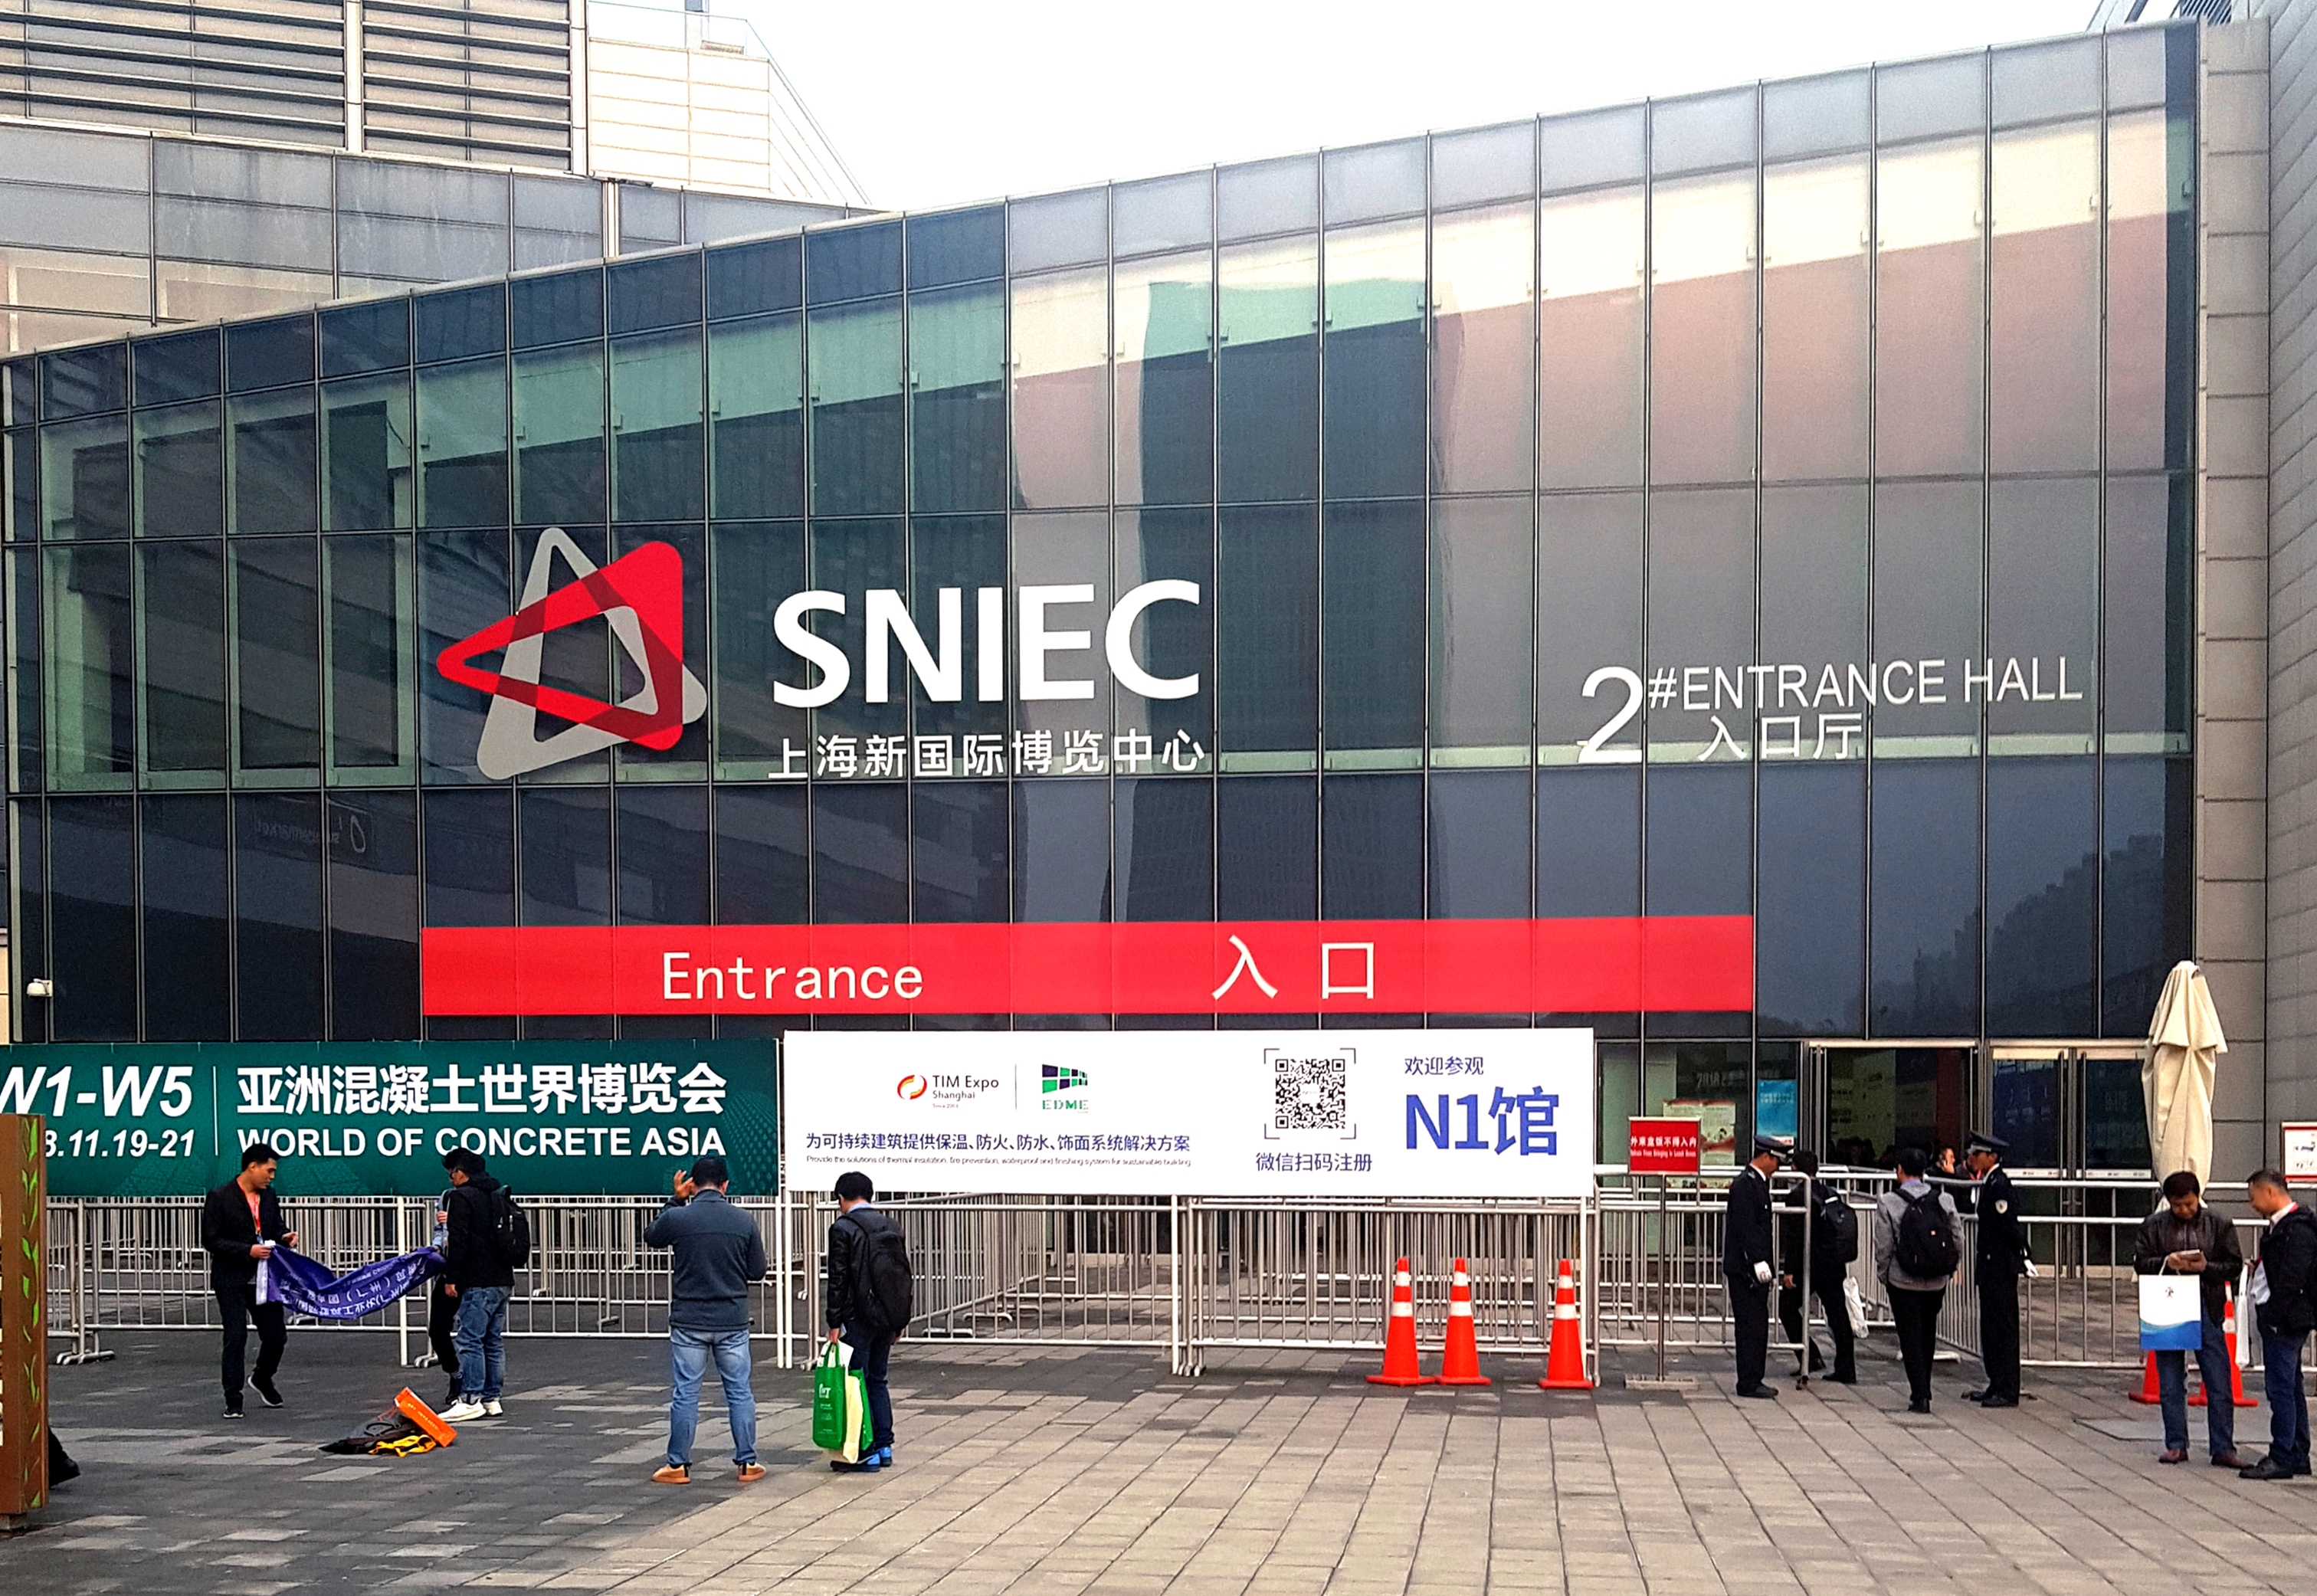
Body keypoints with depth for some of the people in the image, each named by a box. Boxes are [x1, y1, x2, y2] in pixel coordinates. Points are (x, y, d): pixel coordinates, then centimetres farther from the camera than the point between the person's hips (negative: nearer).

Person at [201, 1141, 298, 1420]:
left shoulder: (269, 1196, 9)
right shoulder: (220, 1198, -9)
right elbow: (211, 1241, -12)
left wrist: (285, 1235, -2)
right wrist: (247, 1251, -20)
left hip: (264, 1279, 5)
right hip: (232, 1282, -5)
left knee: (276, 1336, 5)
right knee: (235, 1340, -6)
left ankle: (262, 1379, 34)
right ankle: (233, 1400, 5)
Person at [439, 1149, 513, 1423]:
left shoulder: (461, 1197, -8)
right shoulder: (499, 1195, 17)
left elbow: (458, 1240, -14)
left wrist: (451, 1277, -10)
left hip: (477, 1283, -9)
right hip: (503, 1280, 9)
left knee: (471, 1341, -6)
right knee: (495, 1341, 11)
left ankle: (471, 1400, -8)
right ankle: (492, 1399, 13)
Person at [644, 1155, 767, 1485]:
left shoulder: (677, 1218, -9)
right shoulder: (744, 1222, -5)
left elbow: (651, 1238, 14)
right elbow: (757, 1271, 4)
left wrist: (676, 1200, 15)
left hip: (688, 1321, -1)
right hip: (732, 1321, 1)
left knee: (686, 1394, 6)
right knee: (740, 1392, 9)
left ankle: (678, 1465, 11)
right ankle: (747, 1462, 12)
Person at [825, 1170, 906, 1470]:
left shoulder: (842, 1229, -9)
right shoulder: (892, 1227, 9)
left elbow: (838, 1280, -12)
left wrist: (834, 1323, -8)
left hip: (857, 1319, -7)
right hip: (886, 1318, 7)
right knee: (877, 1380, 16)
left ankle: (865, 1452, -1)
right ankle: (884, 1447, 17)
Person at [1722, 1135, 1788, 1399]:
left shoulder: (1758, 1182, 17)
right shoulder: (1745, 1184, -15)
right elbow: (1745, 1227, -22)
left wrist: (1763, 1262, 19)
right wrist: (1758, 1262, -24)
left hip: (1755, 1268, 10)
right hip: (1745, 1268, -10)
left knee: (1758, 1325, 13)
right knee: (1751, 1325, -8)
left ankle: (1752, 1380, 18)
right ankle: (1749, 1383, -4)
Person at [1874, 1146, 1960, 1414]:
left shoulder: (1888, 1203, -10)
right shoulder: (1945, 1201, -2)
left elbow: (1883, 1247, -9)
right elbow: (1958, 1243, 2)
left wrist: (1884, 1275, 6)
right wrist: (1948, 1272, 15)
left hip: (1903, 1281, -3)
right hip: (1937, 1282, 3)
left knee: (1911, 1338, 3)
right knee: (1928, 1336, 17)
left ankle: (1920, 1395, -3)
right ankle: (1922, 1390, 27)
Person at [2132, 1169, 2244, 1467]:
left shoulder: (2219, 1225, 4)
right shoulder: (2153, 1226, 4)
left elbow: (2234, 1265, 3)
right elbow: (2140, 1262, 4)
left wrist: (2206, 1267, -14)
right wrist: (2166, 1262, -15)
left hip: (2208, 1311, -1)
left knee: (2219, 1385, -1)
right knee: (2170, 1384, 6)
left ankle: (2223, 1449, 4)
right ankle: (2176, 1445, 15)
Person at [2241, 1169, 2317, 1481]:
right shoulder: (2281, 1226, 15)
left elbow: (2292, 1279, -21)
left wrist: (2274, 1315, -19)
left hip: (2285, 1321, -11)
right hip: (2277, 1320, 11)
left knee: (2281, 1387, -8)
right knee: (2290, 1387, 14)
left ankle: (2282, 1458, -5)